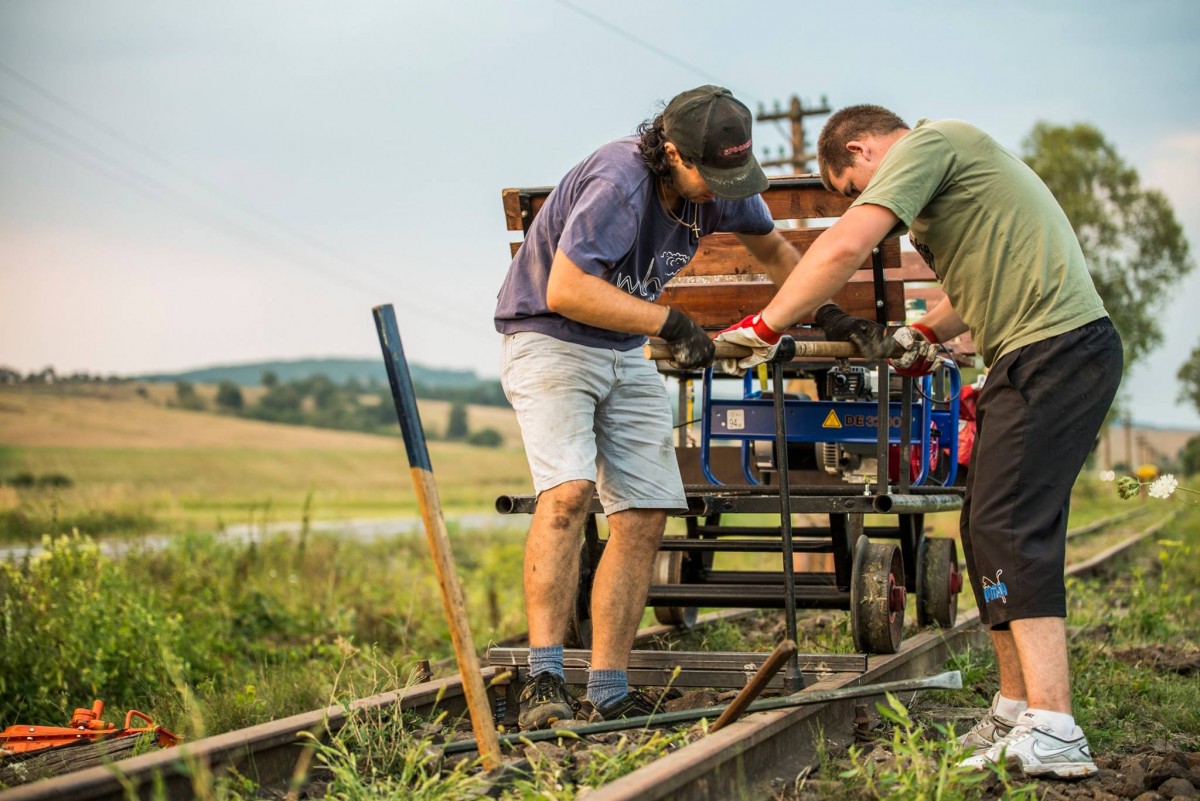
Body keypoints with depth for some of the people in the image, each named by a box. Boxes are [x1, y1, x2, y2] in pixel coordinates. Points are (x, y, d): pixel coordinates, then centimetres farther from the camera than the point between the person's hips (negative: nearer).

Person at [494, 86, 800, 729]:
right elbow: (565, 290, -31)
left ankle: (608, 696, 1)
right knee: (568, 491, -27)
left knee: (645, 517, -3)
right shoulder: (619, 183, -26)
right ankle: (544, 679, -26)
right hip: (550, 340, -7)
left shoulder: (719, 186, -2)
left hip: (628, 356, 7)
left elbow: (771, 248, 20)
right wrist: (670, 322, -32)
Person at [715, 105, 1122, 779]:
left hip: (1053, 348, -10)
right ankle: (1016, 710, 16)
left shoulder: (928, 141, -7)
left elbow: (845, 248, -18)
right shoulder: (956, 156, 24)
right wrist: (918, 335, 21)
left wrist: (763, 328, -11)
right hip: (1056, 351, 10)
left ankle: (1052, 733, -19)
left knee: (1010, 529, -14)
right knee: (989, 527, 11)